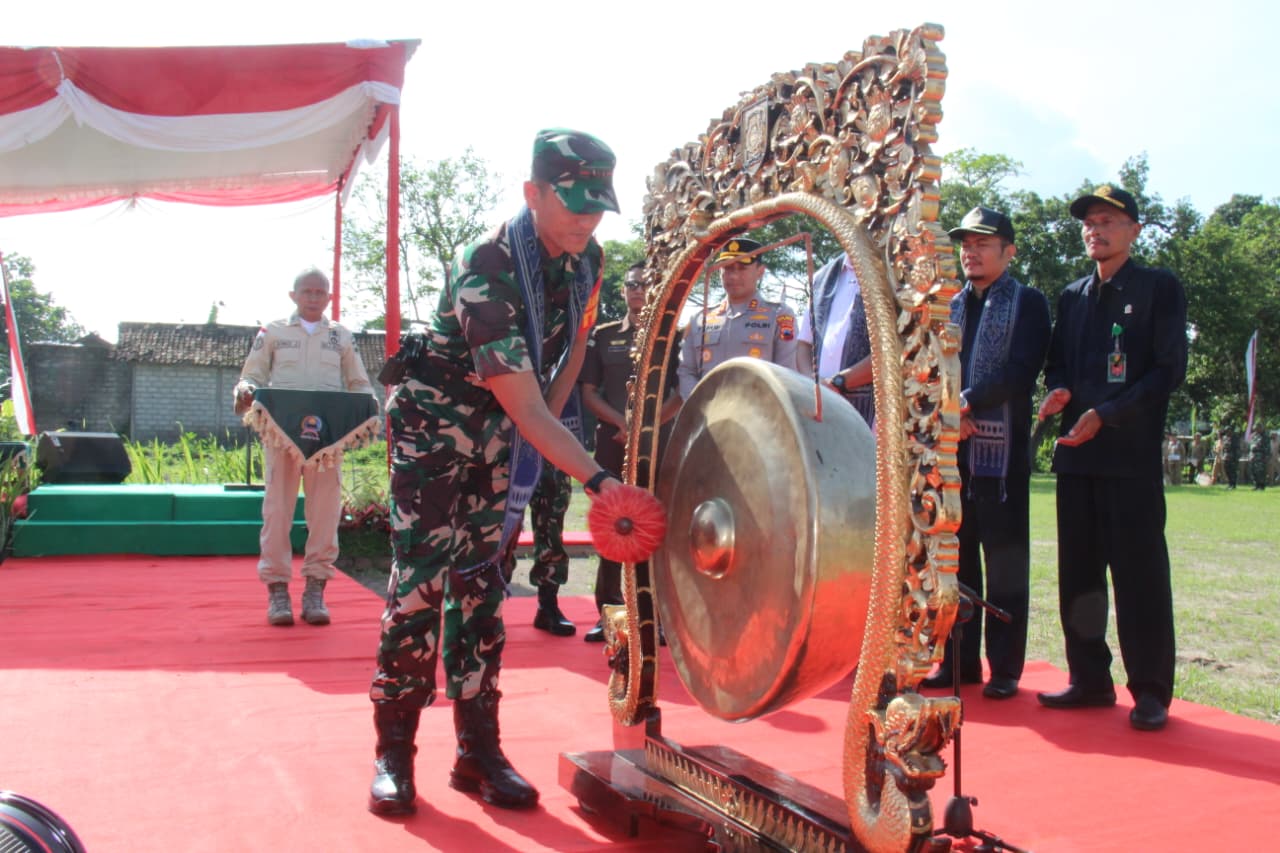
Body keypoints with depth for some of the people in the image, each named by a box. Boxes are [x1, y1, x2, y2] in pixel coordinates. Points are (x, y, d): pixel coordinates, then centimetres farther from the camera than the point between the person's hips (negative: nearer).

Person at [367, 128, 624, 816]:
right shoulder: (487, 268, -31)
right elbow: (525, 409, -34)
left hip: (498, 431, 6)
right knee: (421, 578, -9)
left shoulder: (584, 259, -8)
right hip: (434, 422, -6)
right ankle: (394, 753, 4)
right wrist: (599, 482, -40)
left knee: (479, 579, 7)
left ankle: (477, 750, 12)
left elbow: (572, 344, 10)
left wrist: (546, 425, 3)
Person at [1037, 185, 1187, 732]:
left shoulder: (1160, 289, 0)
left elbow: (1169, 370, -7)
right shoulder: (1073, 296, 17)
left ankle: (1151, 691, 6)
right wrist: (1059, 391, -1)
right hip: (1077, 451, 6)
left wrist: (1106, 414, -15)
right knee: (1078, 572, 8)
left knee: (1139, 573, -3)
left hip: (1132, 453, -6)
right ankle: (1090, 680, 18)